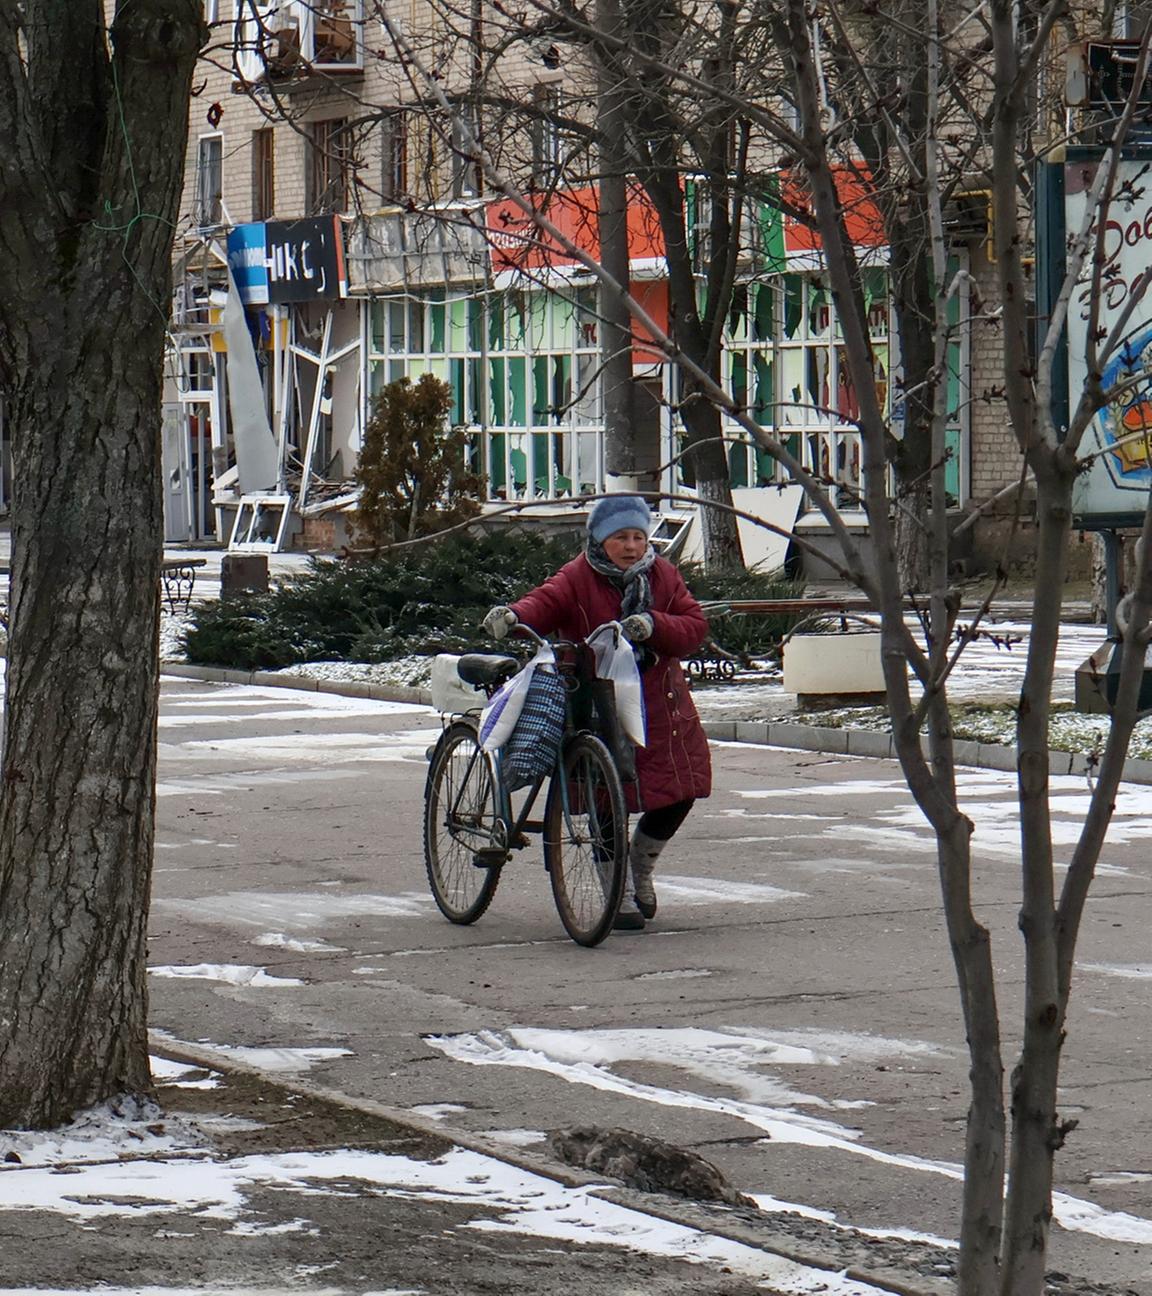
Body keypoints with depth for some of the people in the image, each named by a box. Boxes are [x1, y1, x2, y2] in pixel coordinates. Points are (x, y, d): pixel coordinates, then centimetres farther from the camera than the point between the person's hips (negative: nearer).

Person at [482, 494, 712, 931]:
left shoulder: (662, 575, 7)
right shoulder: (578, 578, -6)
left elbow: (694, 625, 0)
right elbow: (547, 601, -24)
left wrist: (653, 626, -20)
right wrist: (513, 615, -47)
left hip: (660, 706, 4)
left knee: (678, 793, 3)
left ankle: (642, 865, 31)